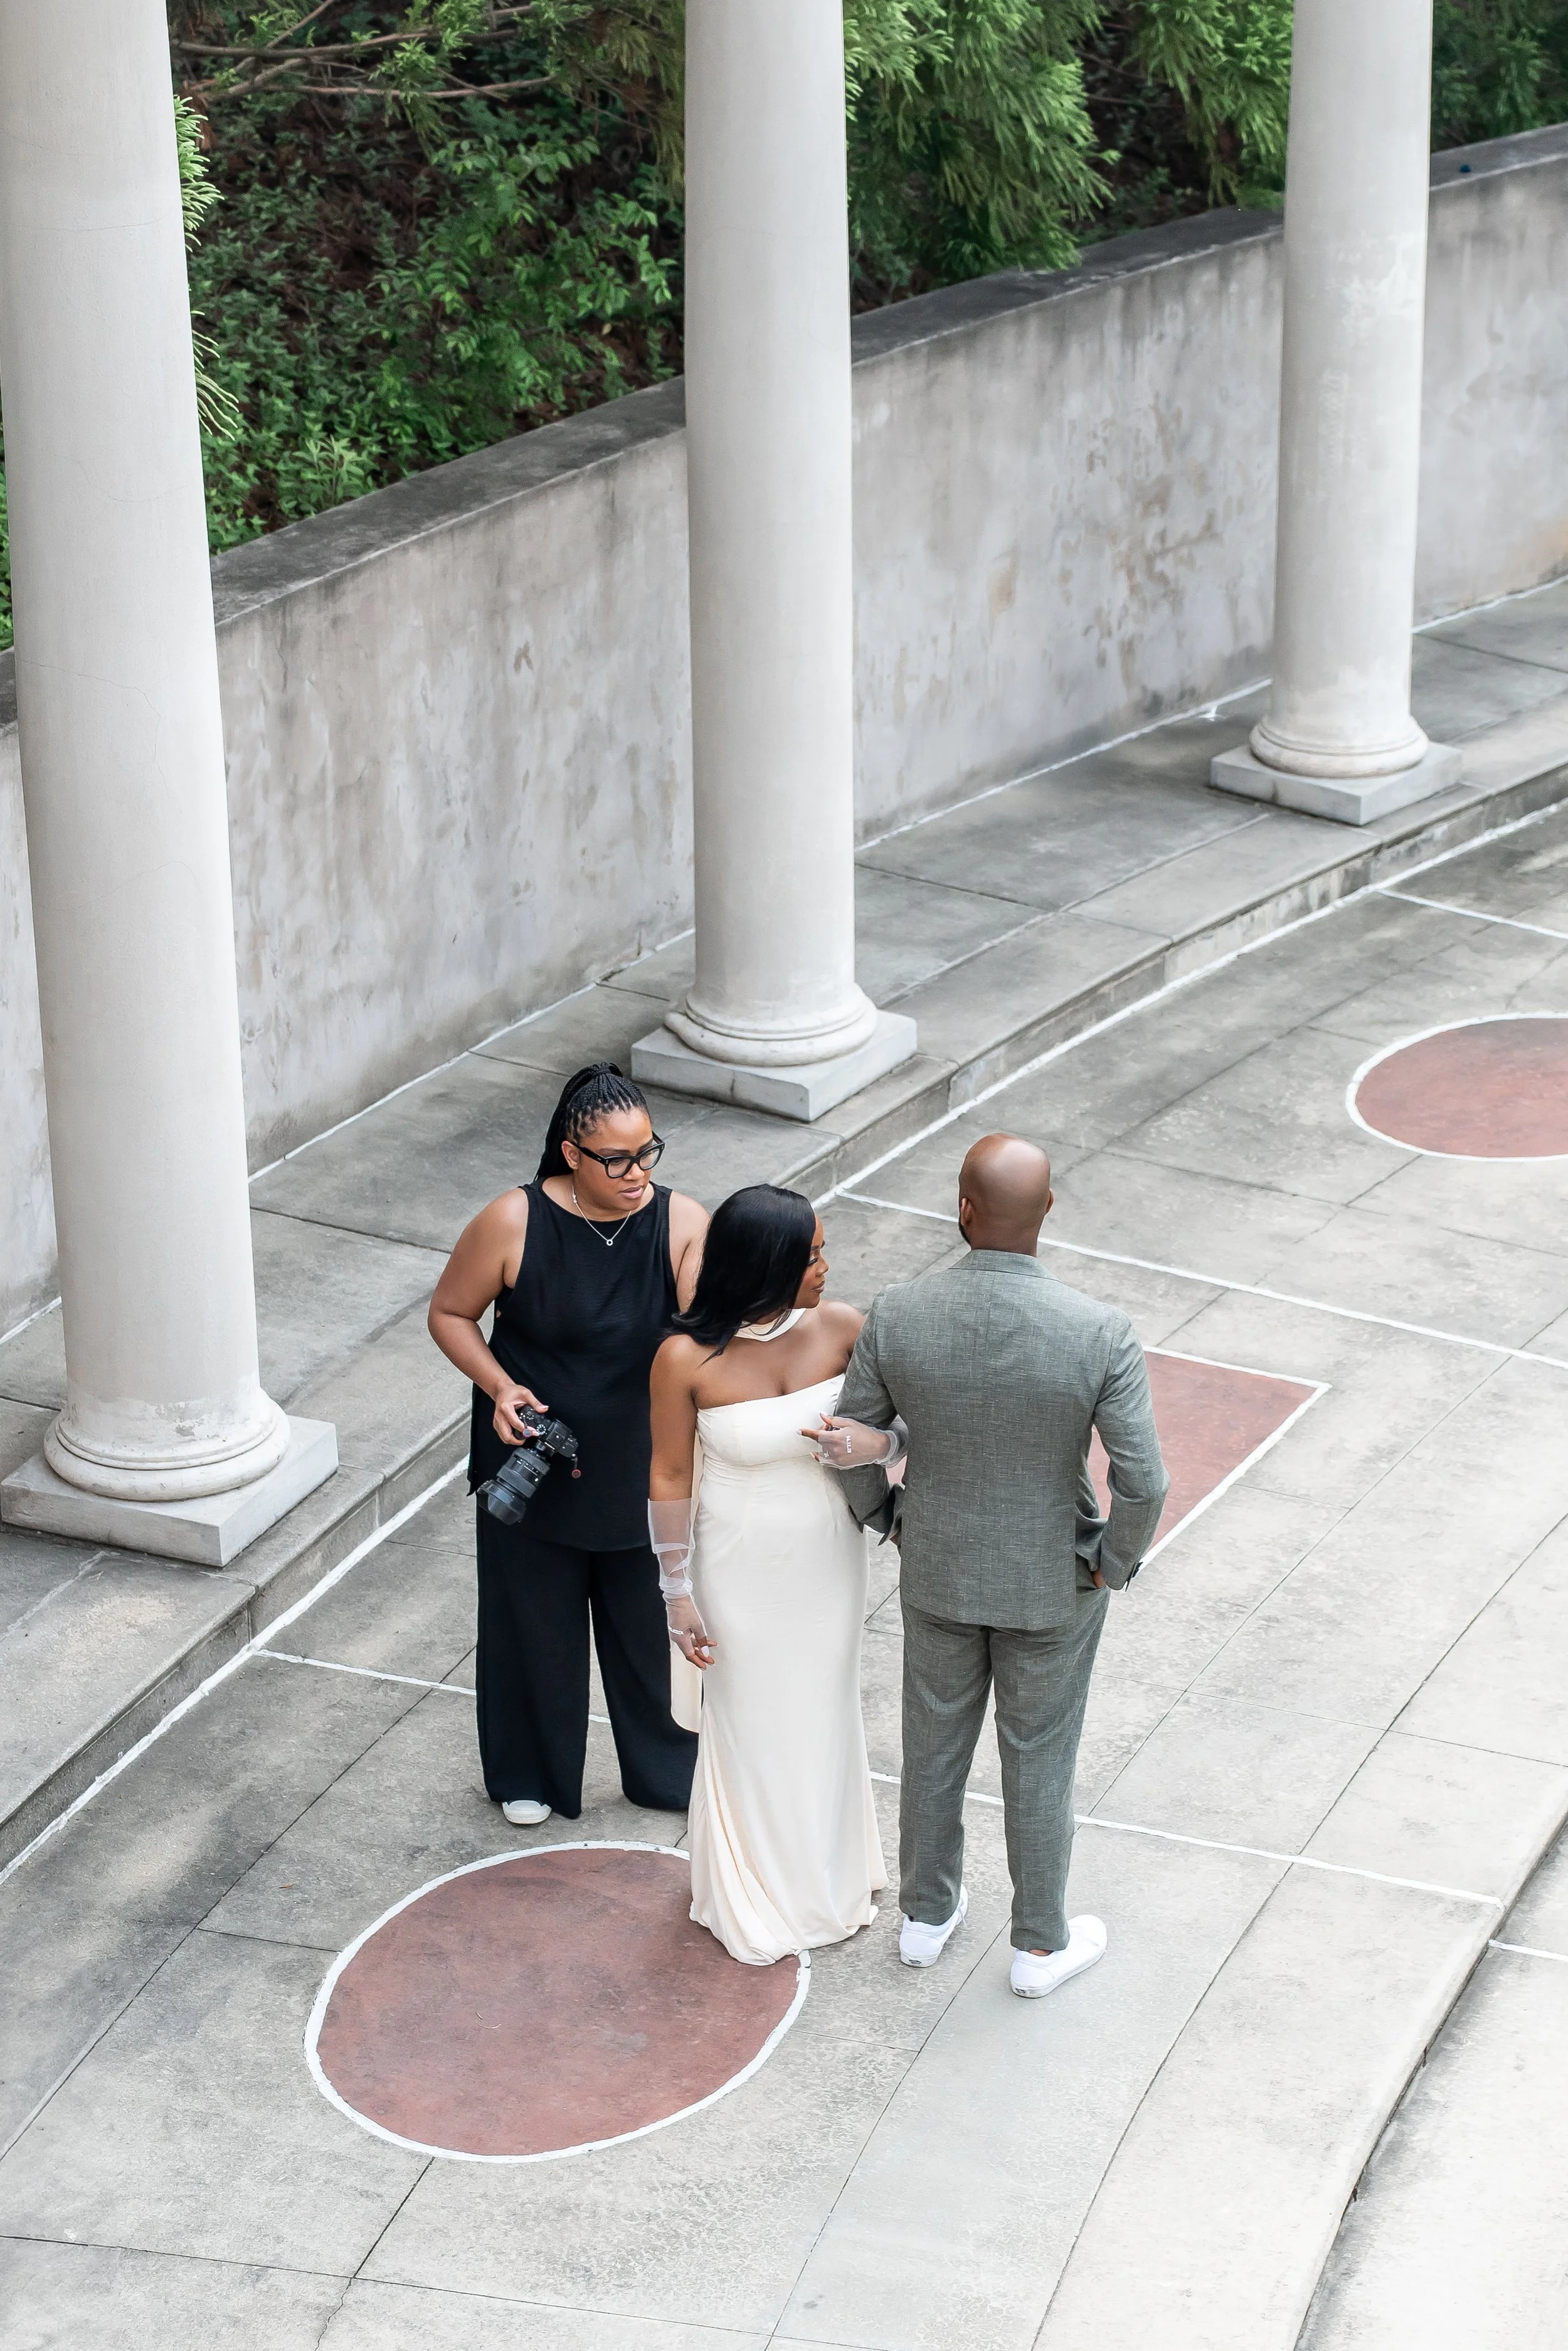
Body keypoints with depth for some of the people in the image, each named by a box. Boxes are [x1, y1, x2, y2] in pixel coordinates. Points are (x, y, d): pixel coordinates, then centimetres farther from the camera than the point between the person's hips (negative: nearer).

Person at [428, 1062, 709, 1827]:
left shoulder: (683, 1224, -15)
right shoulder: (514, 1223, -18)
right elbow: (450, 1313, -5)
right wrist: (499, 1386, -19)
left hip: (640, 1469, 1)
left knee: (652, 1620, 16)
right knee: (536, 1618, 17)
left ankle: (668, 1770, 40)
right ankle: (530, 1775, 40)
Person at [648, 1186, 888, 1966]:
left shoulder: (838, 1327, -16)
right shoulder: (687, 1358, -23)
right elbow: (670, 1477, -12)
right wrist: (680, 1594, -8)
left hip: (829, 1560, 3)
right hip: (743, 1570, -3)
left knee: (825, 1710, 22)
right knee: (752, 1724, 15)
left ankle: (828, 1869, 46)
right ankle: (755, 1899, 37)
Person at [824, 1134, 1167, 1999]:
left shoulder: (896, 1317, -24)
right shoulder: (1100, 1334, -31)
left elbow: (849, 1443, -10)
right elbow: (1143, 1484, -27)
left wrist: (888, 1522, 11)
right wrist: (1115, 1564, -5)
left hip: (939, 1568, 2)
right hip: (1051, 1581, -2)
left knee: (934, 1741, 26)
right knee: (1039, 1761, 20)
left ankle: (926, 1915, 47)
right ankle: (1039, 1944, 41)